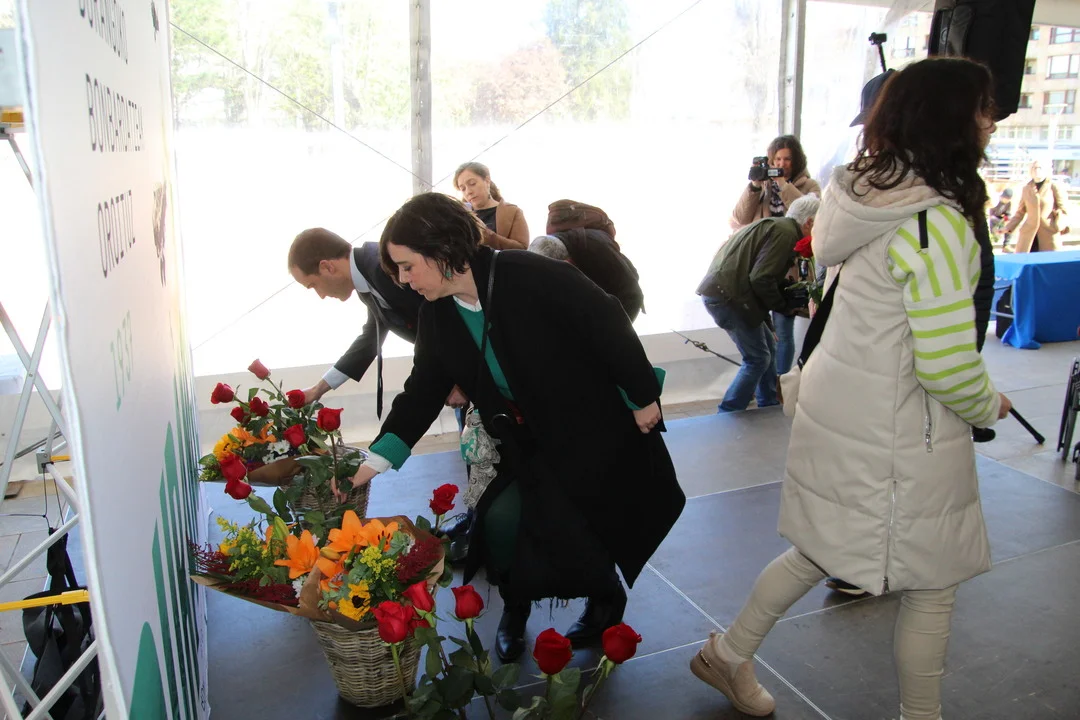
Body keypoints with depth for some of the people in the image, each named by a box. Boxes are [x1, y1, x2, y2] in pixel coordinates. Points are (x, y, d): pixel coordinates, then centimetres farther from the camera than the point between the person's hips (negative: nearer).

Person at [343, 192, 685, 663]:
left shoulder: (530, 276, -25)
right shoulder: (438, 316, -4)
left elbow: (608, 325, -20)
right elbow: (422, 393, -1)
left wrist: (642, 396, -14)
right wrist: (375, 461, -9)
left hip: (596, 432, -5)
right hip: (528, 444, 5)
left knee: (574, 531, 1)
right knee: (501, 520, -10)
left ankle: (607, 600, 34)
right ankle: (514, 610, 20)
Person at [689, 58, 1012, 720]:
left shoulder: (865, 194, 2)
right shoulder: (938, 223, -22)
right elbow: (948, 364, -22)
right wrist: (989, 407, 0)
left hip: (835, 408, 8)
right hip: (897, 438, -8)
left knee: (819, 551, 24)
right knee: (931, 587, 14)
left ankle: (729, 656, 40)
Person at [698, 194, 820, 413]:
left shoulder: (777, 226, 21)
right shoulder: (786, 232, -12)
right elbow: (761, 279, -21)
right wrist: (785, 306, -4)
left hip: (722, 290, 10)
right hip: (727, 295, -10)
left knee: (768, 347, 19)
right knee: (758, 359, -1)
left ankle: (769, 408, 31)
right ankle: (726, 418, 4)